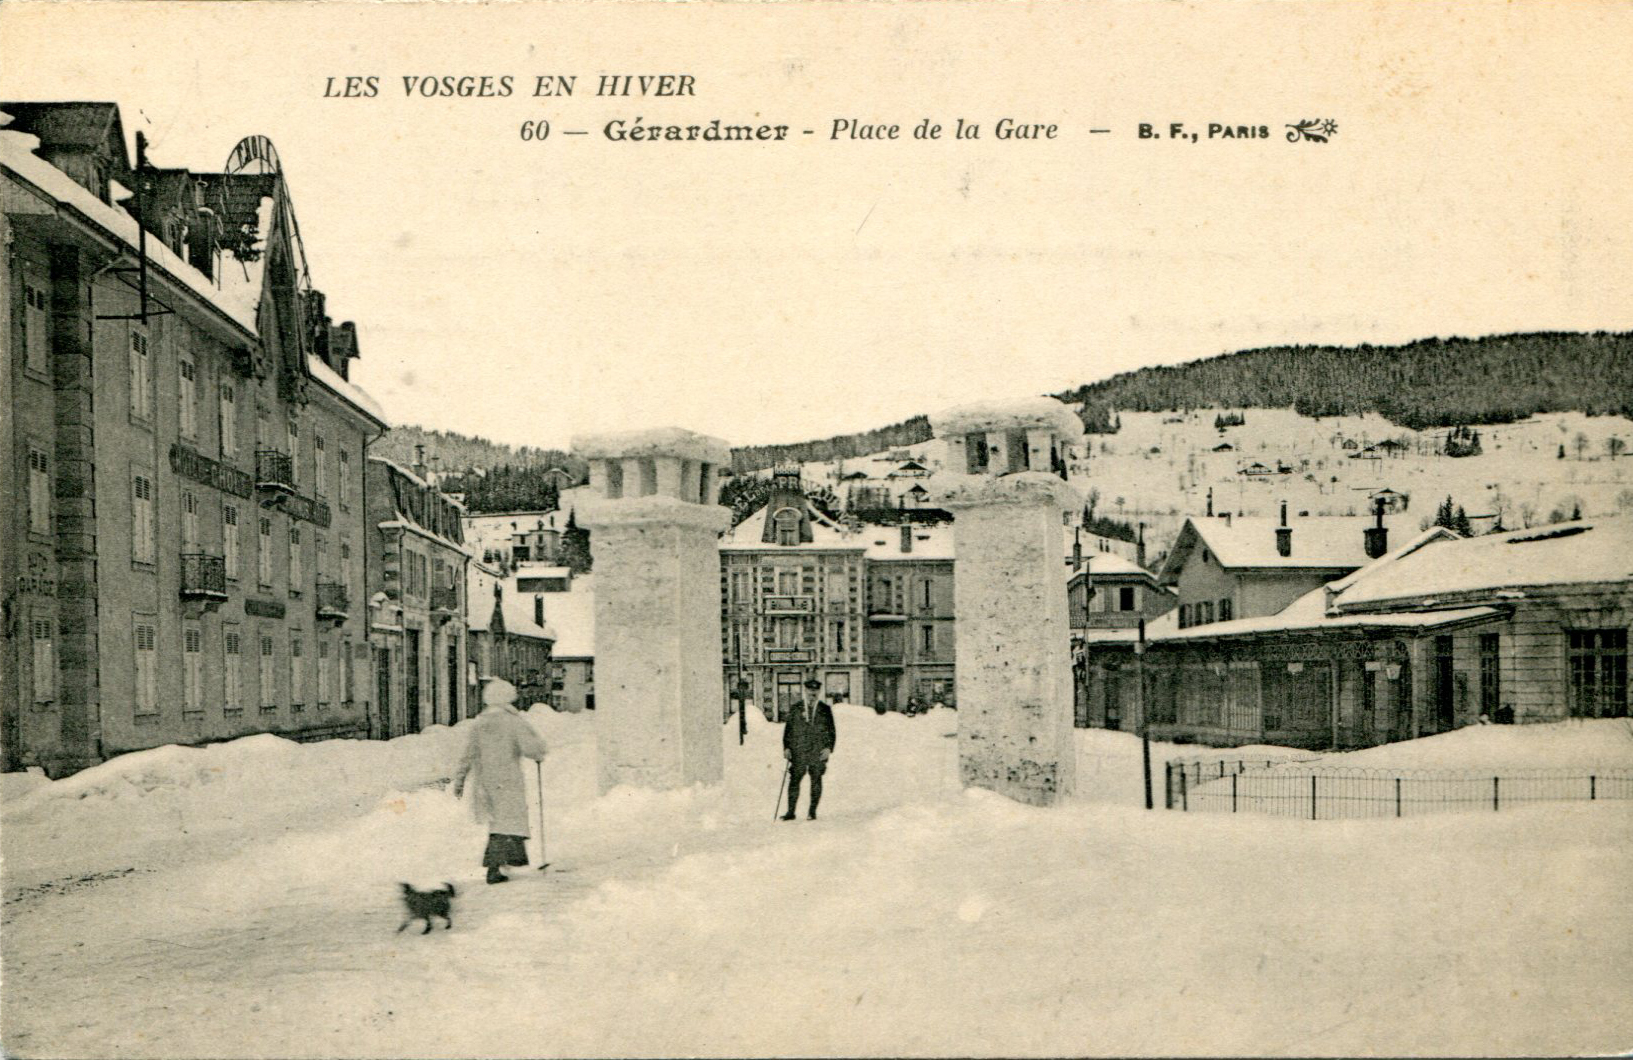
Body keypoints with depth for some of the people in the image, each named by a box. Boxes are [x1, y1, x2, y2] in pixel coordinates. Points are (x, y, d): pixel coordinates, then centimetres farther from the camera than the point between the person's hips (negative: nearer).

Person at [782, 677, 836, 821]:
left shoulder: (825, 710, 8)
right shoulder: (796, 709, 7)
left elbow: (831, 731, 10)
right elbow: (788, 729, 9)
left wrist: (829, 747, -3)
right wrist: (786, 747, -1)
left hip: (818, 752, 0)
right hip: (798, 752, 0)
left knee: (816, 780, 2)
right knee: (794, 780, -4)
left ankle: (812, 811, 11)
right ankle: (791, 811, 0)